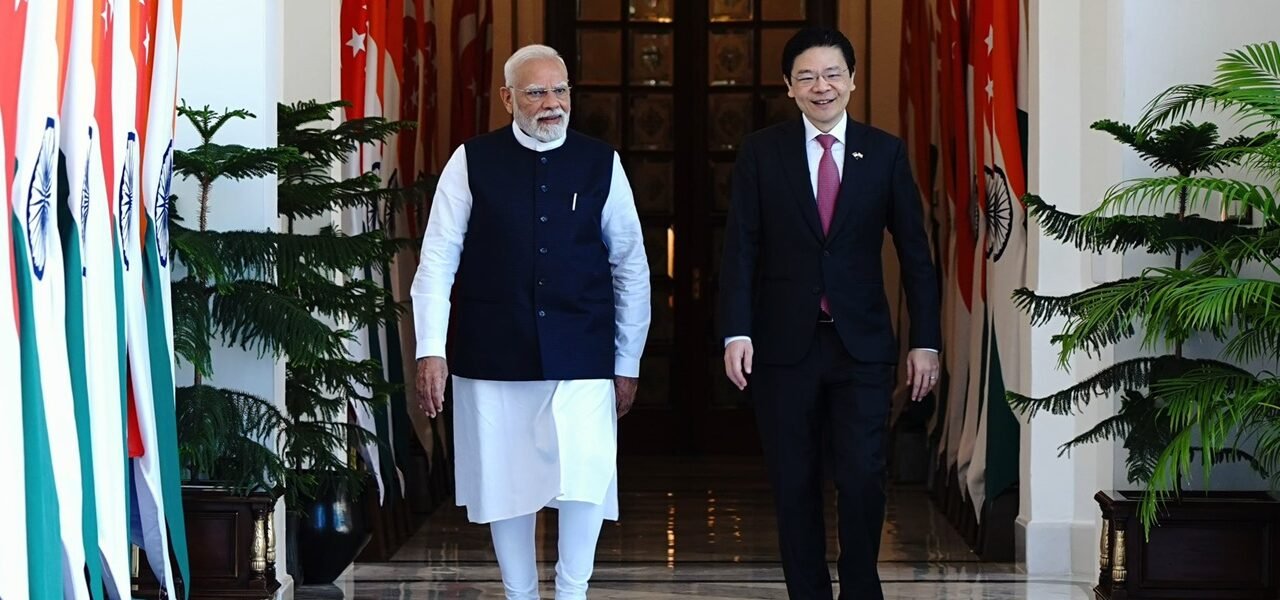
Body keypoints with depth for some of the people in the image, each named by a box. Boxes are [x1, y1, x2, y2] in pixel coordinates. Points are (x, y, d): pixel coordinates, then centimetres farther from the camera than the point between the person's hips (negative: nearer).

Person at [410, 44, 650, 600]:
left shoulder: (602, 163, 3)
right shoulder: (472, 162, 0)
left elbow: (631, 267, 7)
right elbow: (437, 260, -2)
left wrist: (627, 363, 6)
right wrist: (431, 351, -10)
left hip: (580, 355, 0)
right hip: (494, 356, 0)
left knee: (584, 478, -13)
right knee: (505, 485, 8)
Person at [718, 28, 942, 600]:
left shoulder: (885, 152, 4)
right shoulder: (761, 152, 2)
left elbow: (915, 252, 5)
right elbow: (740, 249, -1)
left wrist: (925, 340, 1)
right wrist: (736, 333, -11)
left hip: (861, 343, 0)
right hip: (784, 344, 0)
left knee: (863, 478, -5)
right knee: (794, 484, 6)